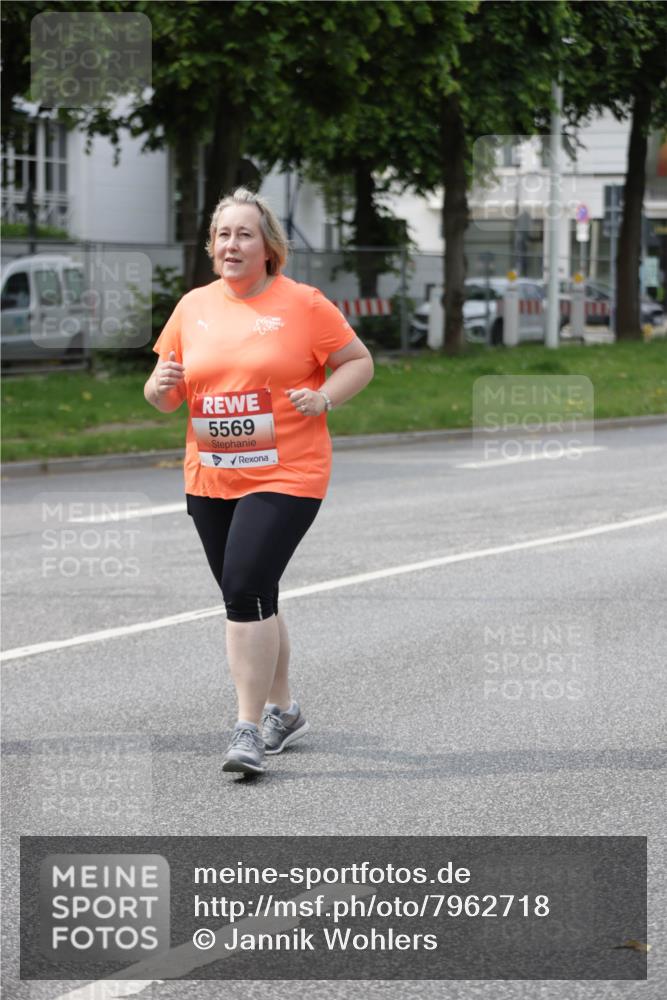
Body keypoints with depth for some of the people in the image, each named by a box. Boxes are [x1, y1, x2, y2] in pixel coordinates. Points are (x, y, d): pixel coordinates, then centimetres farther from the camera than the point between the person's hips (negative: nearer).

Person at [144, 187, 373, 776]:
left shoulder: (302, 304, -3)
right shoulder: (192, 307, 8)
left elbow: (360, 362, 4)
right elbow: (164, 397, 14)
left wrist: (323, 398, -13)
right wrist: (162, 387, -9)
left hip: (285, 476, -5)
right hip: (210, 480, 5)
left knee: (247, 589, -18)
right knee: (251, 598, 13)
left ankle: (250, 729, -13)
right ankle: (282, 711, 31)